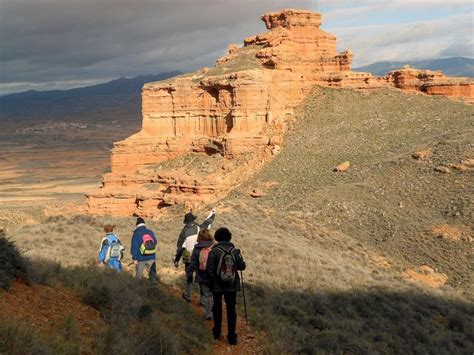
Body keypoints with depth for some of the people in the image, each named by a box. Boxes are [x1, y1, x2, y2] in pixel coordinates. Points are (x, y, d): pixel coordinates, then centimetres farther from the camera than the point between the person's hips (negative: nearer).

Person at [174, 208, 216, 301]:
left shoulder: (184, 232, -7)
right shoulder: (200, 228, -7)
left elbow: (179, 247, -3)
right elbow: (208, 222, 13)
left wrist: (176, 260, 6)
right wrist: (212, 212, 32)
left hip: (189, 259, 0)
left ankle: (187, 296, 28)